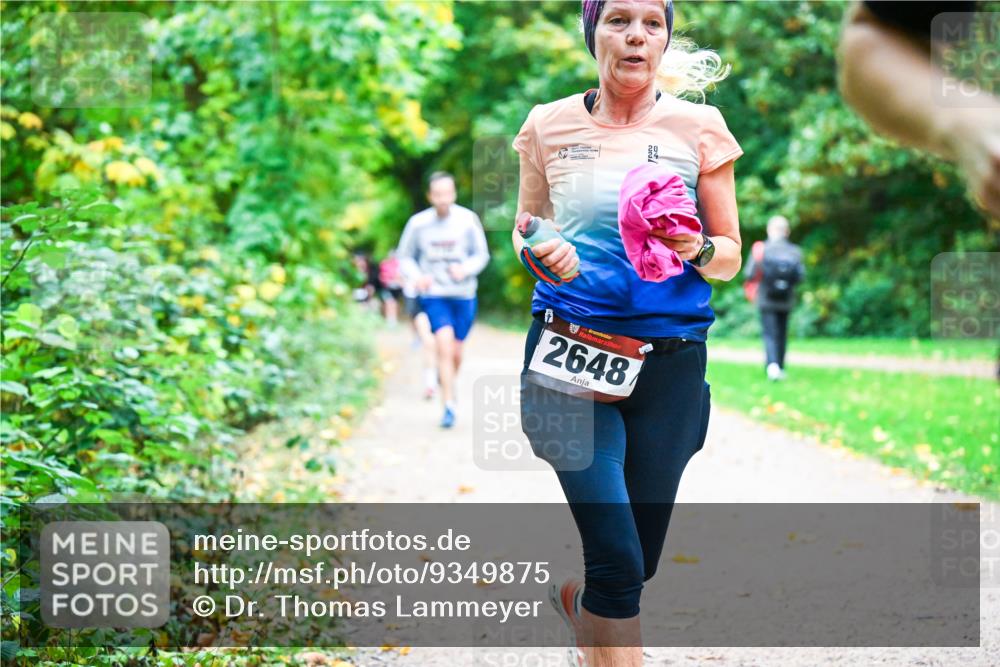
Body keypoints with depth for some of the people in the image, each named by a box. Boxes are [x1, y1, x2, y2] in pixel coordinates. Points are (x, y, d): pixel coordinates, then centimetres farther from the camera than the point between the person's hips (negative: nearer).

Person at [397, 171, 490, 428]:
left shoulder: (468, 219, -8)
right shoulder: (418, 223, -6)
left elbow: (481, 254, 2)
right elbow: (405, 257, 6)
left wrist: (465, 269, -18)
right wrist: (417, 276, -14)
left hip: (463, 295, 1)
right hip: (433, 294, -1)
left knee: (455, 352, 9)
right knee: (444, 344, -20)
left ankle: (446, 381, 43)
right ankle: (449, 406, -15)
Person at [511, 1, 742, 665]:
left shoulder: (699, 128, 3)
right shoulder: (550, 125, 3)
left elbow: (731, 257, 7)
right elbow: (523, 227, 16)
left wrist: (697, 248, -16)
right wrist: (538, 253, -7)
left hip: (669, 363, 2)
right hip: (570, 353, -1)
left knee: (641, 561, 11)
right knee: (618, 559, -14)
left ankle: (574, 597, 46)